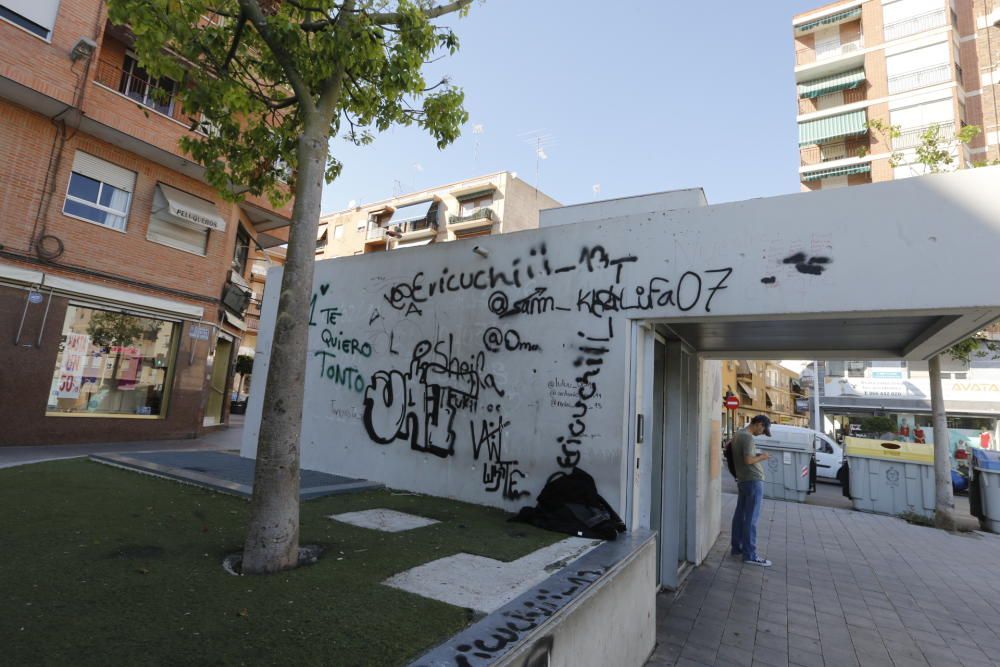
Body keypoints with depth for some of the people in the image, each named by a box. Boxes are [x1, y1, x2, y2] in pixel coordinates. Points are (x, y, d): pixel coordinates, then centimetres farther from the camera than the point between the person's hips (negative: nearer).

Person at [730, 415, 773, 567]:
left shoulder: (738, 434, 13)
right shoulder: (747, 437, -18)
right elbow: (748, 460, -25)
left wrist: (757, 456, 13)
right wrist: (761, 457, -8)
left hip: (742, 480, 9)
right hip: (753, 481, -9)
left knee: (740, 514, 13)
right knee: (751, 518, -4)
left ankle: (737, 547, 21)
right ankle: (750, 555, 1)